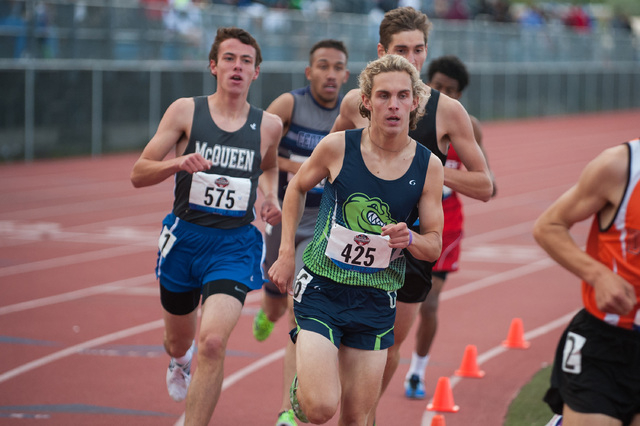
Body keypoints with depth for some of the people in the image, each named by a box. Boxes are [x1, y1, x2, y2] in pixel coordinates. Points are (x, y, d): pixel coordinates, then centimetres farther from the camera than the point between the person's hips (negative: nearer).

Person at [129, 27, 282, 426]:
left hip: (235, 245, -1)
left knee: (213, 343, -22)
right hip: (185, 237, 1)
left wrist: (271, 198, 5)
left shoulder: (268, 125, 2)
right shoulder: (186, 111, -4)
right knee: (179, 340, 21)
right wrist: (178, 163, -23)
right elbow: (139, 174, -4)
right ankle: (180, 361, 60)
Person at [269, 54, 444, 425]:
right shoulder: (338, 147, -8)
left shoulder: (428, 166, -3)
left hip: (377, 300, 2)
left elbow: (435, 245, 2)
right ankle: (301, 387, 19)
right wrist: (286, 253, 6)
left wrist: (409, 239, -20)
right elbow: (297, 188, 12)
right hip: (322, 288, -2)